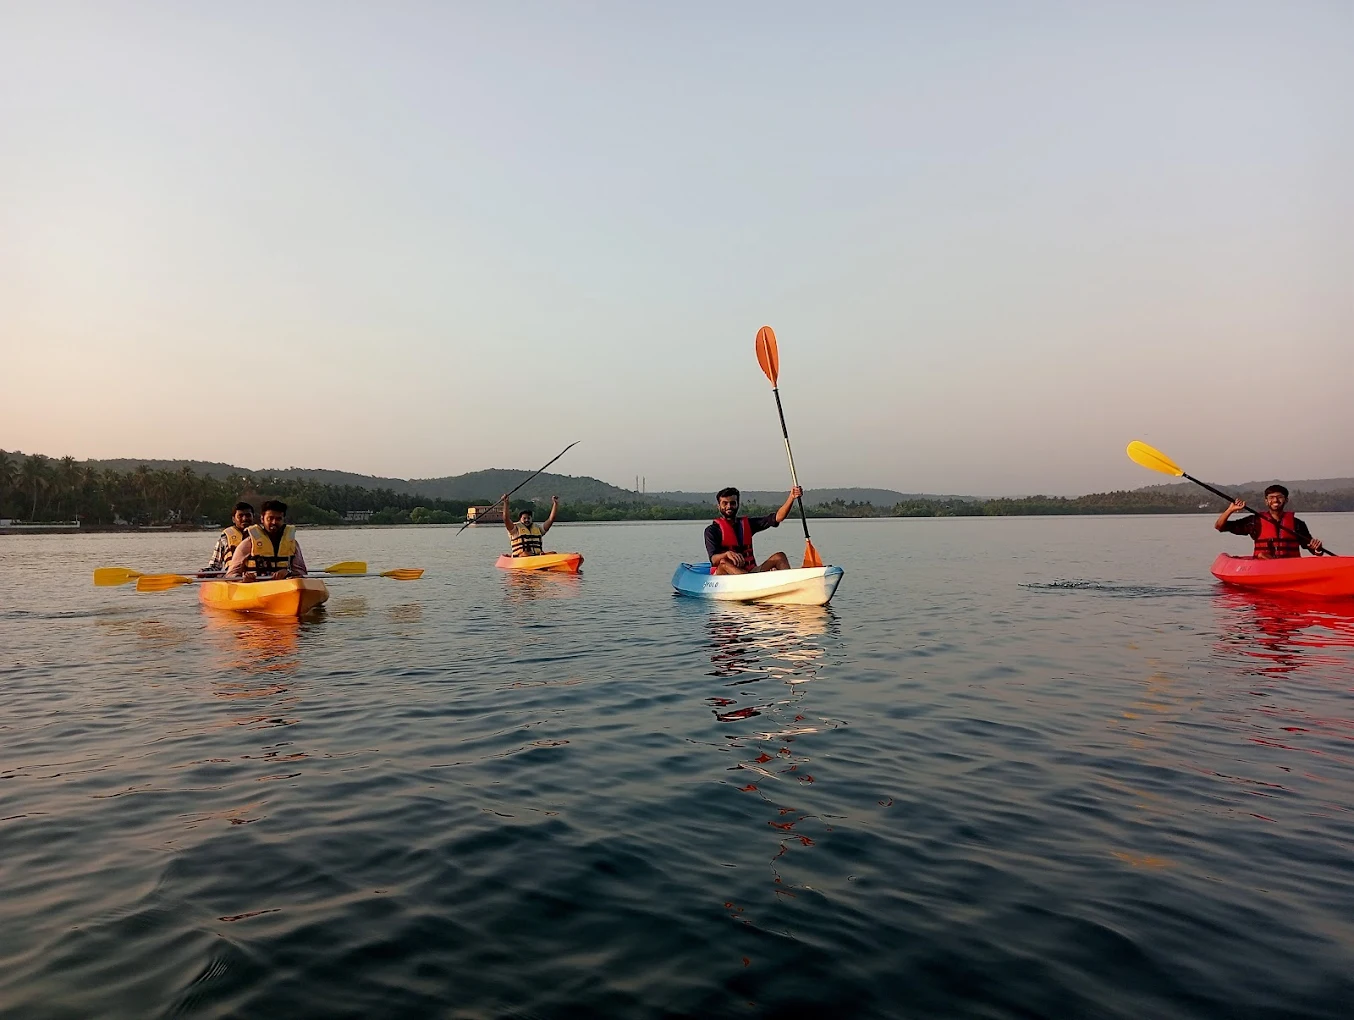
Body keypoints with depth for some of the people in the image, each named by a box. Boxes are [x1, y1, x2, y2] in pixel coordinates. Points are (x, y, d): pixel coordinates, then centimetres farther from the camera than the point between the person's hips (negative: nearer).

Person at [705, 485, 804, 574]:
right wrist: (727, 554, -39)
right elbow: (714, 560, -16)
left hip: (749, 572, 5)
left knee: (779, 557, -11)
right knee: (724, 563, -36)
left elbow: (777, 518, 4)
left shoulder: (747, 524, 14)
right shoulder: (712, 530, 0)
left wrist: (791, 498, -10)